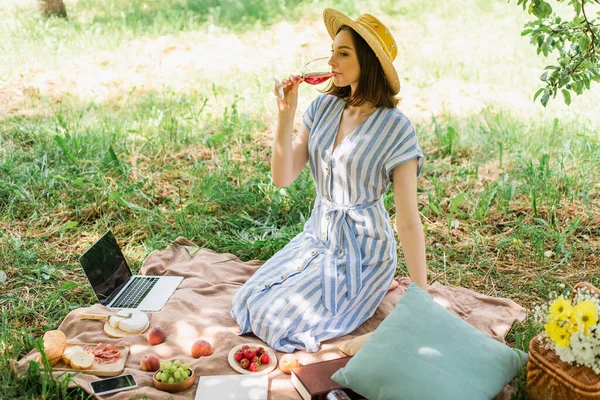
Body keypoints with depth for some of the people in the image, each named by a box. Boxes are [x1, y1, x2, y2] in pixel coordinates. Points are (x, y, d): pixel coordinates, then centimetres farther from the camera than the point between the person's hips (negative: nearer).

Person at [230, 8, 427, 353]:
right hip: (316, 238, 6)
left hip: (362, 251, -6)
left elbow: (408, 220, -19)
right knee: (248, 305, 3)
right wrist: (286, 115, -18)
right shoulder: (324, 107, -3)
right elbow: (283, 177, -5)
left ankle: (375, 288, 10)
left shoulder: (395, 127, -20)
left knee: (279, 322, -11)